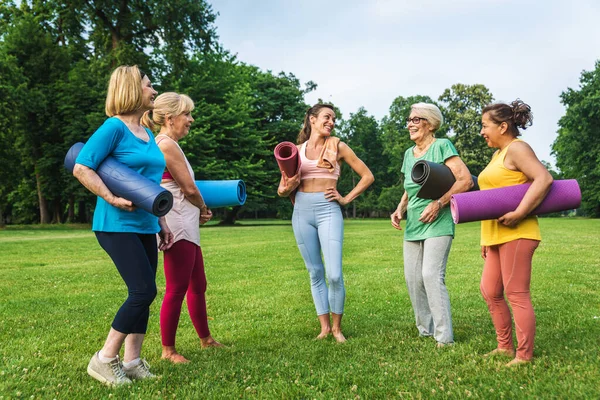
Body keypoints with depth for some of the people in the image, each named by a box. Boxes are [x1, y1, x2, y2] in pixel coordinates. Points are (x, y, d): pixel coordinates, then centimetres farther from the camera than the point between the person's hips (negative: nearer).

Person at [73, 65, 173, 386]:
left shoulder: (148, 134, 15)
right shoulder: (115, 127, -9)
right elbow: (81, 168, -15)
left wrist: (161, 223, 19)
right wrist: (112, 199, -22)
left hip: (143, 227, 8)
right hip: (118, 225, -8)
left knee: (142, 293, 8)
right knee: (144, 290, -11)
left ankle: (131, 362, 19)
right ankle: (104, 360, 4)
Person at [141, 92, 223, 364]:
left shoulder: (164, 144, 16)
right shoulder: (168, 145, -14)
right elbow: (190, 189, -13)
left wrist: (197, 211, 6)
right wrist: (204, 208, 5)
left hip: (187, 226, 10)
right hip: (178, 226, -10)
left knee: (198, 285, 18)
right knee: (177, 289, -2)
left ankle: (205, 339, 32)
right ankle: (168, 350, 10)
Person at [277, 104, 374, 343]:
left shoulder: (338, 147, 6)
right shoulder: (296, 150, 11)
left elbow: (367, 176, 8)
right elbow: (282, 190, 14)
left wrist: (346, 199, 1)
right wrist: (288, 188, -8)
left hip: (328, 211, -2)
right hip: (302, 212, 2)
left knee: (334, 275, -9)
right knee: (315, 273, 7)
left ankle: (337, 327, 10)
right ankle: (324, 327, 18)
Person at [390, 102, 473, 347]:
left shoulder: (442, 146, -6)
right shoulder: (409, 153, 15)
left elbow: (466, 180, -14)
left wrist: (439, 203, -21)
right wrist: (399, 209, 7)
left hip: (437, 223, -7)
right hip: (413, 225, 7)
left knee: (432, 276, -15)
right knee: (412, 278, 7)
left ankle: (444, 338, -4)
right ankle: (425, 330, 22)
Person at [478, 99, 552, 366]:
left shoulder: (516, 148, -8)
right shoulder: (498, 154, 20)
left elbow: (544, 179, -22)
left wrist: (519, 214, -25)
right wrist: (486, 238, 21)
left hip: (516, 234, -10)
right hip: (497, 236, 10)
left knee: (516, 294, -4)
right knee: (490, 291, 12)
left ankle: (524, 356, 7)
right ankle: (504, 347, 25)